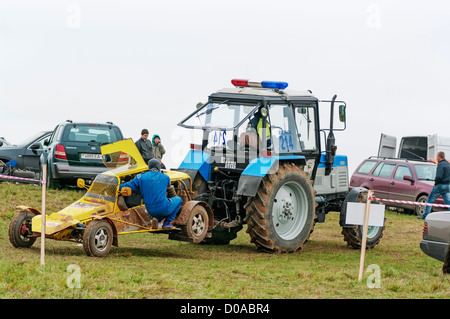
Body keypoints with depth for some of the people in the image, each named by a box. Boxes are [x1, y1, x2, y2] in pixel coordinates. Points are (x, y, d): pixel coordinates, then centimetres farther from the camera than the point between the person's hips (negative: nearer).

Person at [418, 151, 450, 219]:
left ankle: (425, 215, 6)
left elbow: (439, 176, -22)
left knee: (430, 200, 5)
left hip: (440, 185, -7)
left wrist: (436, 183, -8)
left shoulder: (441, 165, -13)